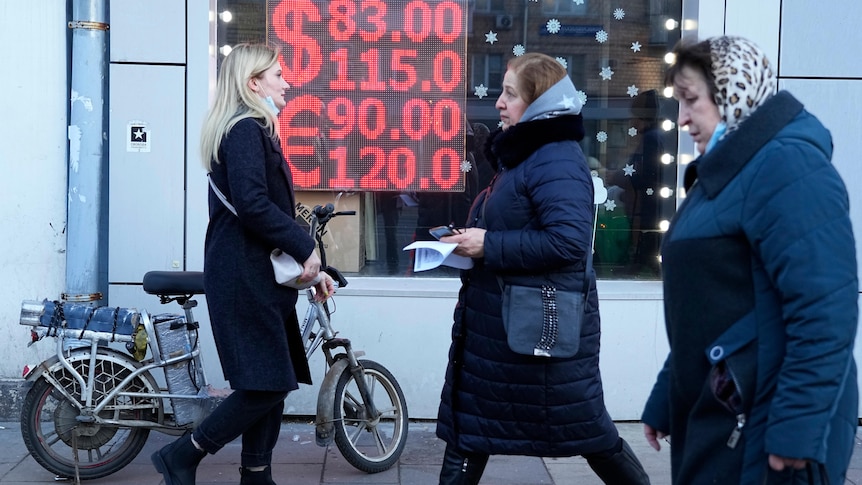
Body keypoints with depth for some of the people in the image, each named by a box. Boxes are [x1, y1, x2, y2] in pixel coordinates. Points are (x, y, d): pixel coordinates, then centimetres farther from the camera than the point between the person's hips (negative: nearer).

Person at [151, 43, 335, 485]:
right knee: (265, 386, -9)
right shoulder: (246, 129, -11)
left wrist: (308, 266, 16)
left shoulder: (253, 130, 21)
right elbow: (253, 205, -23)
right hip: (244, 277, -10)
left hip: (256, 274, 10)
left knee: (273, 384, 10)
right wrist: (306, 248, -16)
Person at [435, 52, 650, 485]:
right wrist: (469, 241, 7)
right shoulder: (523, 155, 14)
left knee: (583, 427, 4)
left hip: (543, 324, -10)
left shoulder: (557, 161, -18)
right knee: (466, 426, 13)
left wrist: (489, 245, -23)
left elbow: (568, 241, -30)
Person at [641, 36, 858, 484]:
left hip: (764, 429, -9)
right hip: (712, 419, 9)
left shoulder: (785, 165, -15)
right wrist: (664, 405, 19)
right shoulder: (723, 173, 15)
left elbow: (825, 311, -24)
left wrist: (798, 431, -24)